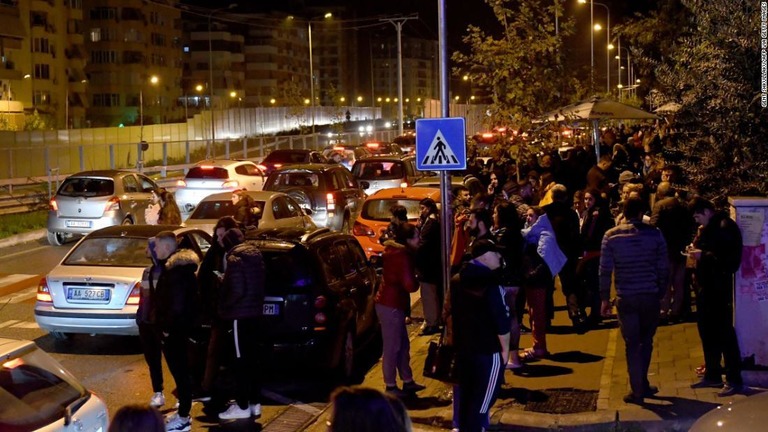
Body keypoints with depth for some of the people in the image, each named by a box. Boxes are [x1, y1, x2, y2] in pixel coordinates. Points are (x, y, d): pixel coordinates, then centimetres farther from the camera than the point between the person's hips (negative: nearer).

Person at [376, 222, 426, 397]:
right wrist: (418, 279, -3)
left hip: (391, 304, 10)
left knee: (403, 344, 17)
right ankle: (391, 387, 7)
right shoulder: (402, 256, -20)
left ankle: (408, 381, 26)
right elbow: (410, 285, -24)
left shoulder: (395, 252, 10)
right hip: (391, 305, -10)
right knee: (392, 347, -1)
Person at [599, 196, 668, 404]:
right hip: (650, 296, 1)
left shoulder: (611, 236, -4)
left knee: (632, 344, 7)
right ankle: (642, 385, 23)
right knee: (646, 341, 18)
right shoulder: (655, 234, -3)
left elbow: (605, 270, -4)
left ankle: (637, 390, 8)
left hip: (625, 298, -1)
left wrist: (605, 298, 4)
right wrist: (661, 293, 10)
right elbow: (662, 268, -1)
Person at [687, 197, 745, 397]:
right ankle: (712, 375, 26)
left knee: (724, 332, -5)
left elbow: (730, 258, -22)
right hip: (705, 285, 10)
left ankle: (734, 380, 1)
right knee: (707, 331, 15)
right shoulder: (708, 228, 13)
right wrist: (696, 250, 3)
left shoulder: (725, 227, -15)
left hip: (718, 288, -10)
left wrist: (704, 256, -20)